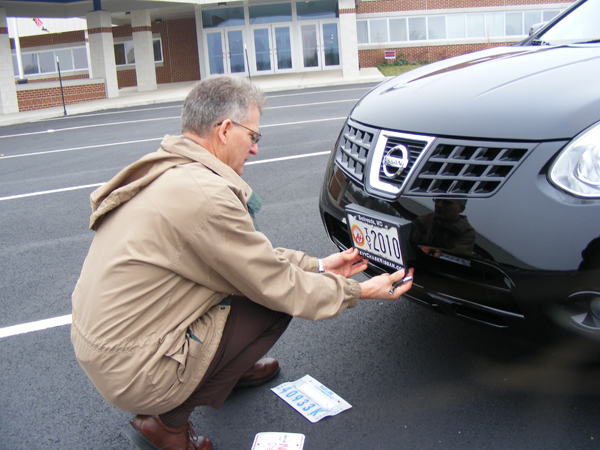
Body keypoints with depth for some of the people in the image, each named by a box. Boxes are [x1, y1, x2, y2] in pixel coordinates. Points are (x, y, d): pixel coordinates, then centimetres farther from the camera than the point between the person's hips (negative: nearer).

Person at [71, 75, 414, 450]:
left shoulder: (166, 171, 5)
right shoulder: (204, 193, -24)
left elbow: (251, 256, 15)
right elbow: (280, 288, -15)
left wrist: (317, 266, 15)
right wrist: (358, 291, -1)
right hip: (134, 373, -9)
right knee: (276, 302, -5)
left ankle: (231, 369, 27)